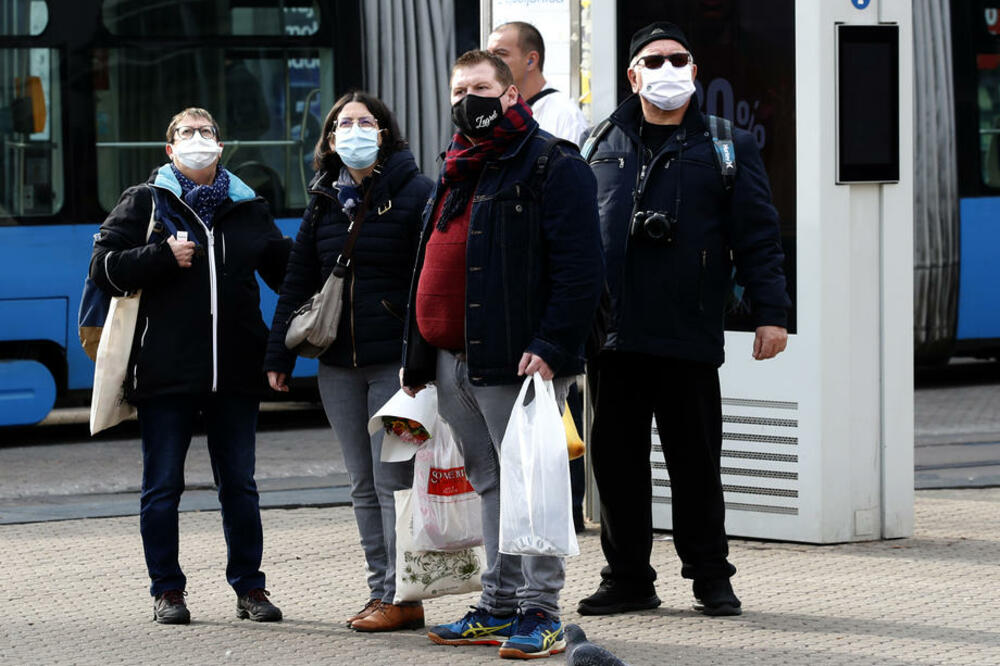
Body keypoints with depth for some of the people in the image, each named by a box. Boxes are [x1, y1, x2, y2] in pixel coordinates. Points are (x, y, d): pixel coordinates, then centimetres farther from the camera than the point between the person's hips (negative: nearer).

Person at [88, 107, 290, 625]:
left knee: (239, 485, 6)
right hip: (165, 369, -2)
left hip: (234, 369, 2)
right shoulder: (144, 202, 5)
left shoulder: (248, 208, 14)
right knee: (162, 486, 2)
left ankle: (249, 586, 15)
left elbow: (285, 270, 18)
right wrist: (163, 257, -14)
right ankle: (167, 590, 11)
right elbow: (104, 267, -2)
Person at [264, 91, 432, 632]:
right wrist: (279, 354, 12)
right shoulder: (324, 201, 13)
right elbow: (298, 280, 16)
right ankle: (380, 590, 13)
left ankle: (402, 597, -3)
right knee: (363, 486, 8)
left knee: (393, 480, -6)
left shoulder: (413, 194, -4)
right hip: (338, 365, 6)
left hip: (395, 363, -6)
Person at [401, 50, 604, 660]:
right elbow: (431, 267, 26)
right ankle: (500, 607, 19)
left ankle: (540, 614, -3)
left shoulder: (552, 166, -6)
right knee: (491, 484, 13)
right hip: (453, 362, 8)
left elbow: (580, 267, -14)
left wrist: (550, 346, -22)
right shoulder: (456, 171, 21)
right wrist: (418, 355, 21)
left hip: (516, 360, -8)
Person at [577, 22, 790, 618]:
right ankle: (628, 579, 14)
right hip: (612, 335, 3)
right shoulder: (602, 145, 12)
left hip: (689, 338, -3)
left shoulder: (726, 147, 5)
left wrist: (770, 312, -4)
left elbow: (758, 235, 3)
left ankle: (710, 576, 14)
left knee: (696, 461, 2)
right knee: (616, 458, 5)